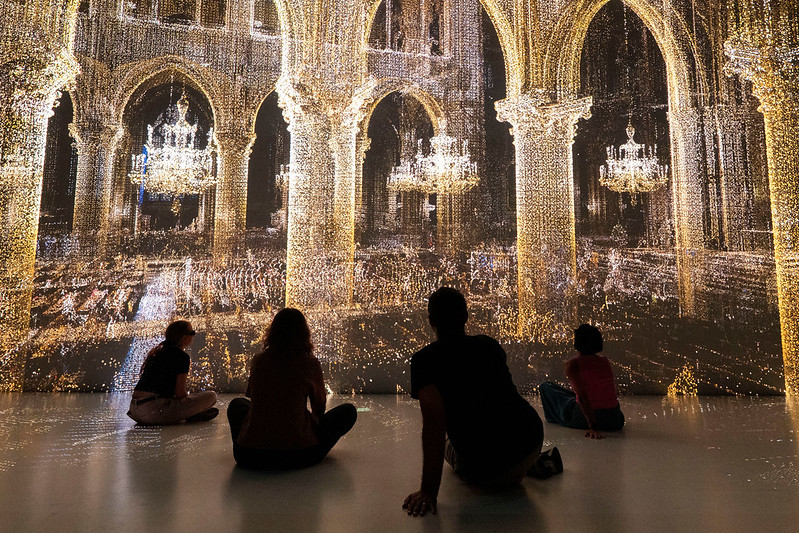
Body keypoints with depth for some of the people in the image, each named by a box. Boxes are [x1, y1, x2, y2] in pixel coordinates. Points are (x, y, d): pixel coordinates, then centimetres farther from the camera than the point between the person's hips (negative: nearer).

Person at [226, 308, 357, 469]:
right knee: (348, 411, 14)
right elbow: (319, 407, 10)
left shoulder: (258, 361, 3)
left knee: (237, 404, 33)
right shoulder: (310, 363, -5)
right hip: (299, 456, -3)